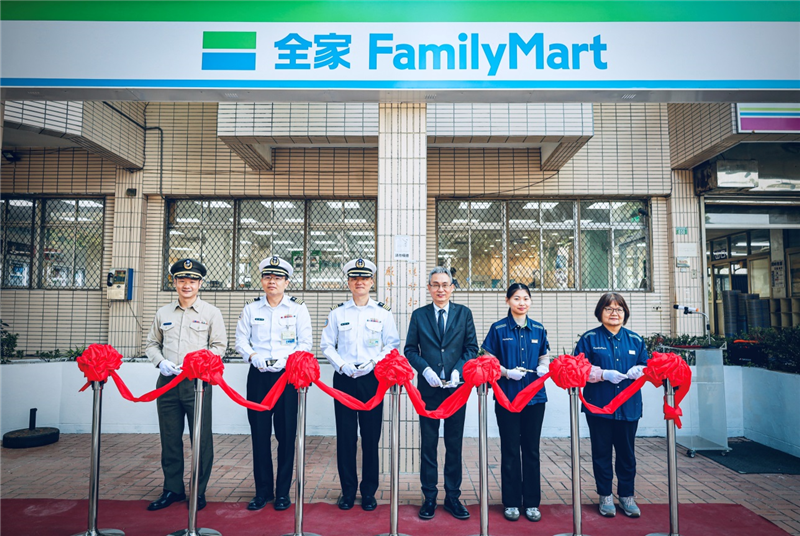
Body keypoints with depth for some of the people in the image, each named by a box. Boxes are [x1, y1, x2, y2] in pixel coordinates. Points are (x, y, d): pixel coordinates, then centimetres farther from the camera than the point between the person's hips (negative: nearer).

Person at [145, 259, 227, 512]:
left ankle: (199, 492, 14)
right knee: (169, 437, 10)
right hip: (167, 381, 4)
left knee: (201, 438, 0)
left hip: (198, 382, -3)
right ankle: (173, 489, 25)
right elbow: (151, 344, 19)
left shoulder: (211, 312, 3)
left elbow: (219, 346, 0)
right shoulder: (163, 312, 14)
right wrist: (161, 362, -2)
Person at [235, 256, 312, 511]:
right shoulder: (251, 308, 9)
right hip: (258, 376, 2)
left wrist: (286, 361, -14)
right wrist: (253, 357, -11)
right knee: (259, 433, 5)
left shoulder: (298, 308, 4)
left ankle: (283, 492, 16)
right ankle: (262, 491, 19)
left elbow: (305, 343, 1)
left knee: (286, 434, 2)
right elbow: (241, 340, 8)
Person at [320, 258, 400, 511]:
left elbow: (393, 345, 3)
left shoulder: (383, 312, 4)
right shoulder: (337, 312, 6)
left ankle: (369, 492, 18)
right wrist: (342, 366, -9)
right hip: (344, 379, 1)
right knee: (345, 435, 4)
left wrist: (373, 362, -11)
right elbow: (327, 345, 6)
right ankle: (348, 490, 19)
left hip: (372, 379, 0)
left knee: (371, 436, 4)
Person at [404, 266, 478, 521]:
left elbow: (472, 348, 4)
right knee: (428, 444, 6)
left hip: (456, 387, 0)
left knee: (454, 444, 8)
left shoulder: (464, 313, 6)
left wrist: (458, 370, -11)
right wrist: (425, 369, -12)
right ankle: (429, 497, 19)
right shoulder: (419, 315, 5)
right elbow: (410, 349, 4)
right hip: (429, 387, 0)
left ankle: (452, 497, 21)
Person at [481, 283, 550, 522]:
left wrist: (544, 367, -9)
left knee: (531, 449, 9)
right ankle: (511, 502, 18)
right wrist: (507, 372, -17)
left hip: (534, 396, 3)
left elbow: (545, 358, 13)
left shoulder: (538, 329, 7)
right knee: (510, 450, 6)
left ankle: (532, 502, 21)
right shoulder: (498, 329, -2)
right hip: (507, 396, -2)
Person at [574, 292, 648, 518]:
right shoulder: (589, 338, -1)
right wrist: (603, 374, -18)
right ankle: (605, 496, 22)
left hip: (629, 406, 3)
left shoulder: (635, 340, 10)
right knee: (602, 451, 7)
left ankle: (626, 496, 26)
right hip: (599, 406, -2)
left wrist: (639, 371, -11)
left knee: (626, 452, 10)